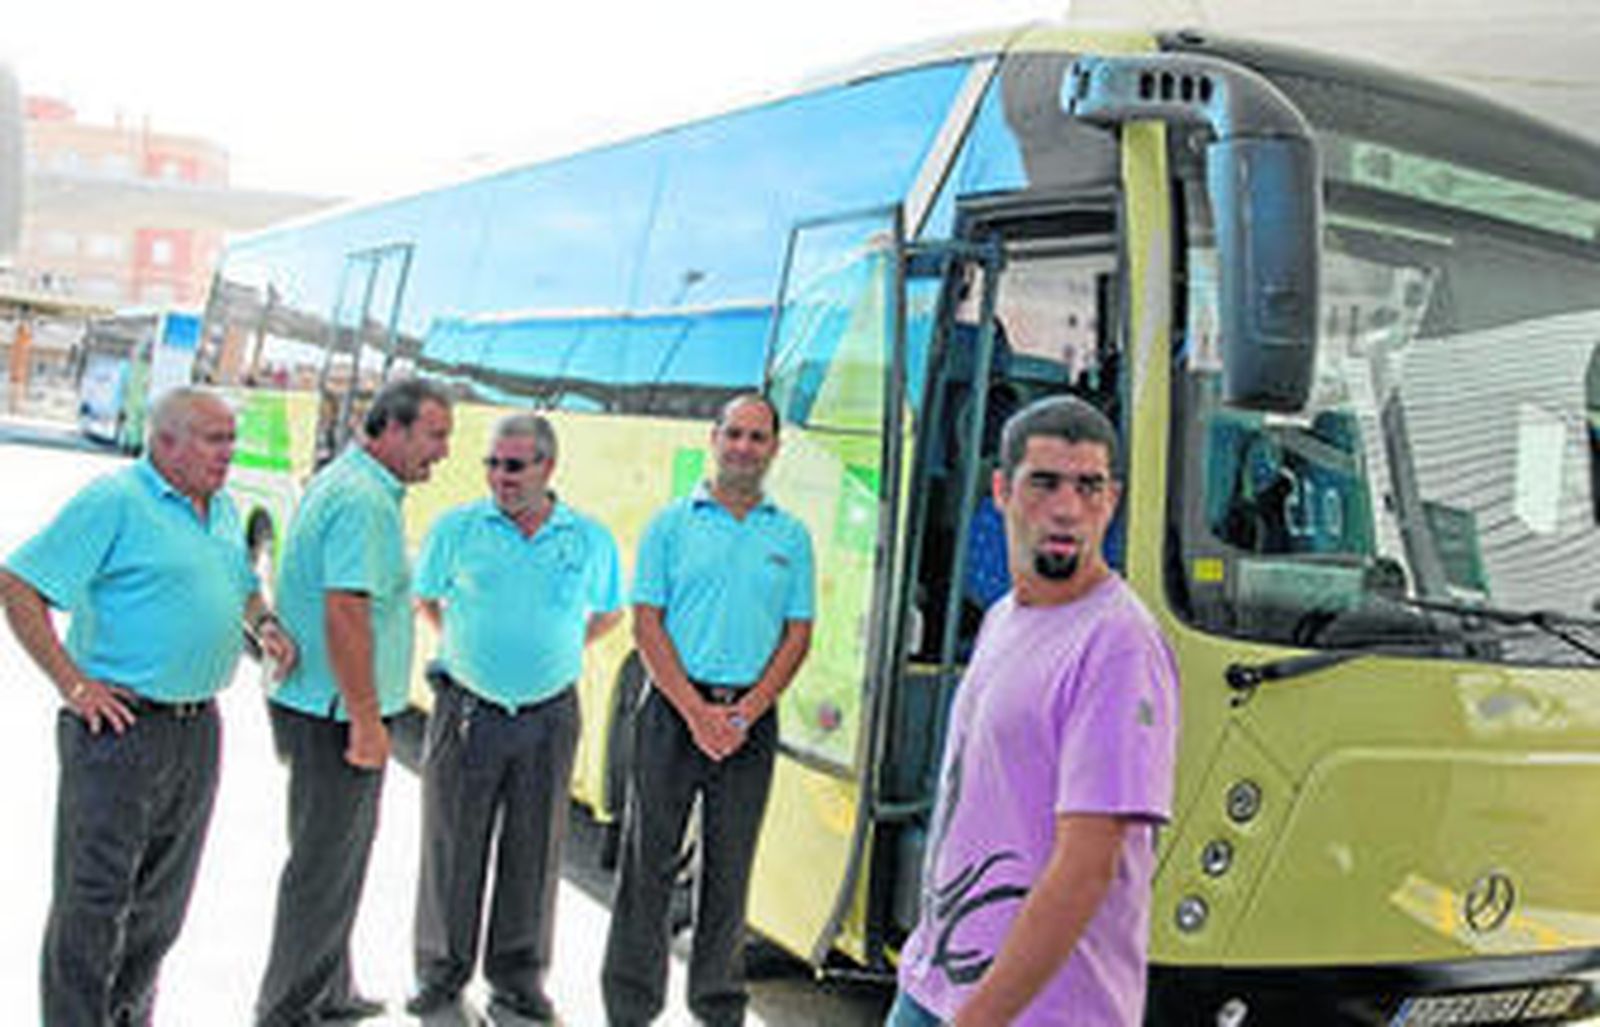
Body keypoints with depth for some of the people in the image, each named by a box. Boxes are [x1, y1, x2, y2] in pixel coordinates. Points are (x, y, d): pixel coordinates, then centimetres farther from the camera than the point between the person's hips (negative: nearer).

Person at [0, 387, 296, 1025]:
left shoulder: (223, 509, 14)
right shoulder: (115, 501, -10)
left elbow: (243, 585, 30)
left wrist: (264, 624, 8)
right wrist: (73, 684, -17)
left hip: (198, 729, 8)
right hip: (119, 727, -8)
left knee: (162, 901, 16)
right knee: (94, 899, 0)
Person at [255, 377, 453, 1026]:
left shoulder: (348, 482, 14)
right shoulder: (363, 499, -20)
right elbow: (345, 614, -27)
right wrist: (367, 722, -23)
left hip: (332, 709, 11)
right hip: (338, 714, -11)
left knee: (341, 853, 20)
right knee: (324, 865, 1)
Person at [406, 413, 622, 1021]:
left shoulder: (590, 539, 1)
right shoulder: (456, 529, -1)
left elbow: (609, 612, 17)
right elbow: (426, 600, 14)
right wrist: (470, 650, 10)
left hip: (549, 718, 1)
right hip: (467, 712, -1)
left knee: (533, 849, 9)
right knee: (452, 844, 6)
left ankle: (517, 974, 23)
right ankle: (443, 970, 22)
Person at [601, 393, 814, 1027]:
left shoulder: (791, 536, 8)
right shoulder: (671, 524, 3)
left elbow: (798, 635, 5)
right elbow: (647, 625, -1)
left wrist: (744, 714, -7)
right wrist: (697, 712, -10)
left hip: (752, 717, 1)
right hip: (674, 707, -1)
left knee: (730, 867, 8)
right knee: (650, 859, 2)